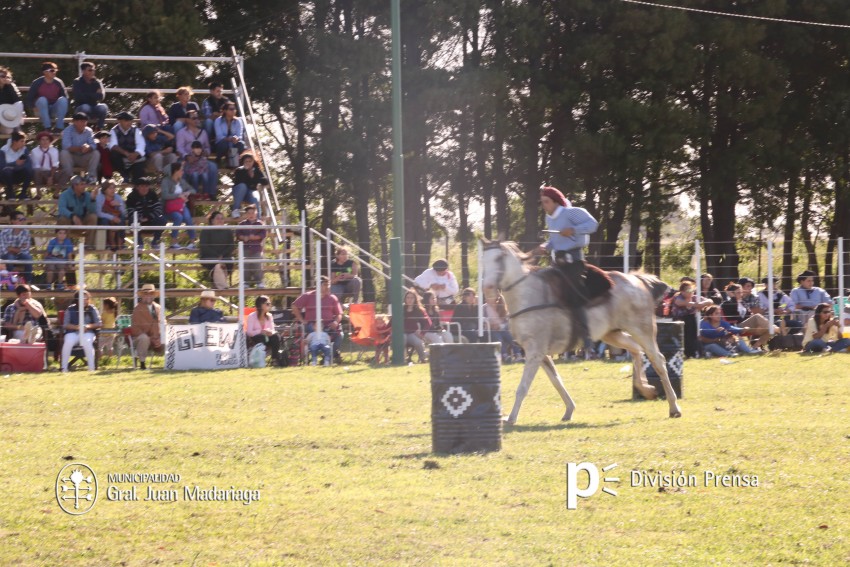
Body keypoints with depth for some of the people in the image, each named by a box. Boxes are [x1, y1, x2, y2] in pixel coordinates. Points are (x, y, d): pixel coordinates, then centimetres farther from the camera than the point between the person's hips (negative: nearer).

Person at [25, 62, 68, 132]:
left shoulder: (58, 83, -6)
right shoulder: (37, 83, -12)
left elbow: (65, 97, -1)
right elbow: (29, 98, -8)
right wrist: (34, 107, -21)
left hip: (54, 110, 2)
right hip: (41, 111, -2)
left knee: (62, 99, -25)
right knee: (42, 99, -32)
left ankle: (59, 126, -28)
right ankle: (47, 126, -35)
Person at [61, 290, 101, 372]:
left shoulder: (92, 309, 8)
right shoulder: (70, 309, 7)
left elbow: (99, 324, 3)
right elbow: (66, 325, 2)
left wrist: (88, 326, -16)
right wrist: (76, 327, -17)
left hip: (88, 332, 0)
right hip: (73, 333, 0)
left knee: (87, 342, -35)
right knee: (68, 342, -33)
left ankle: (91, 367, -32)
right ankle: (64, 368, -26)